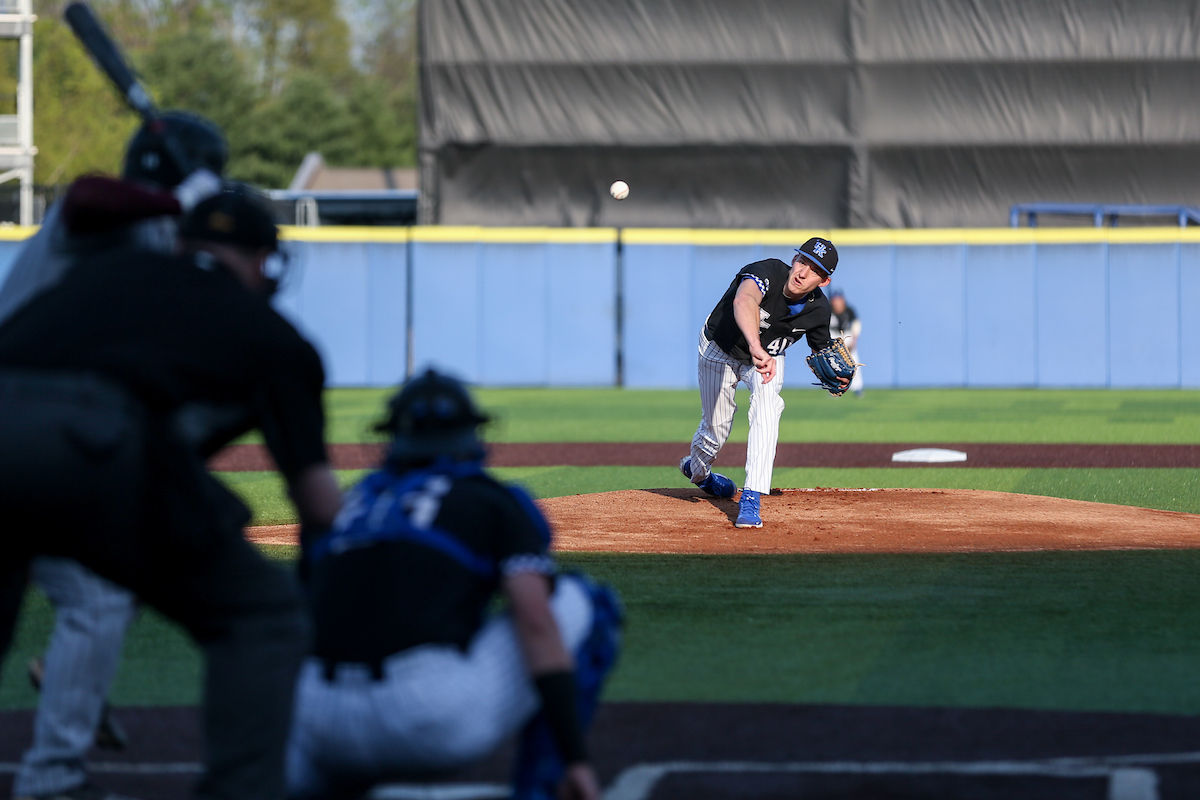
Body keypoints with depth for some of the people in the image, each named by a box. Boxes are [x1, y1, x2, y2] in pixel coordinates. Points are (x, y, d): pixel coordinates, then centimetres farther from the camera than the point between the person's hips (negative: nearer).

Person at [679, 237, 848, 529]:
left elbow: (823, 351, -2)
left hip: (768, 356, 3)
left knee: (767, 407, -27)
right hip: (720, 352, -2)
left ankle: (752, 498, -27)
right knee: (715, 431, 9)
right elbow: (743, 301, -62)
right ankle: (696, 469, 47)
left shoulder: (818, 308, -22)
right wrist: (756, 347, -80)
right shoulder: (768, 272, -39)